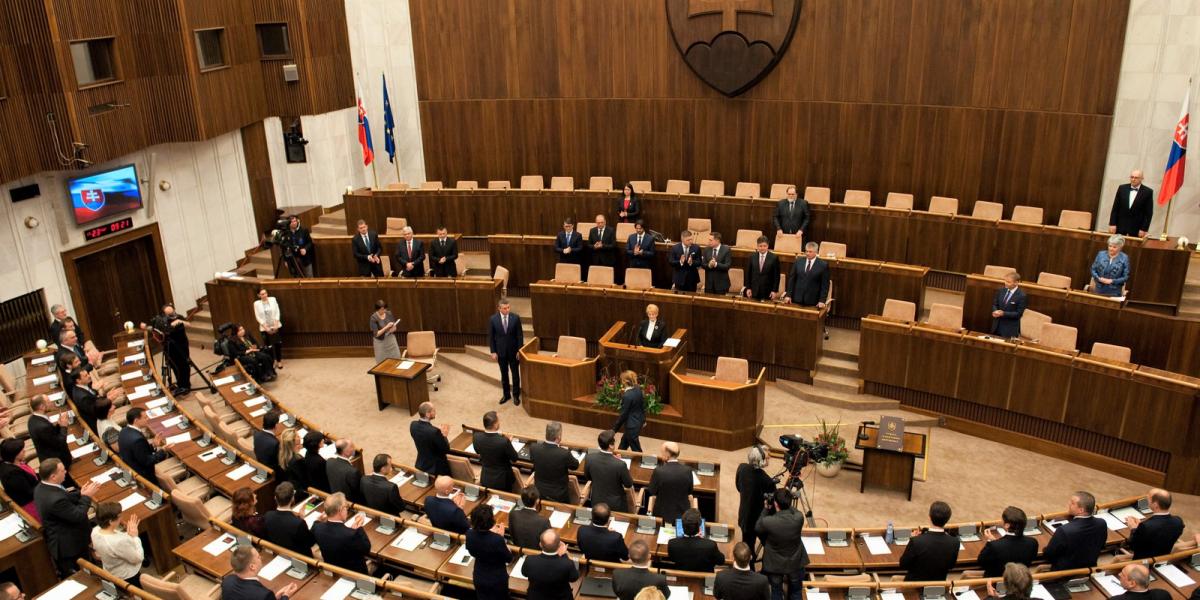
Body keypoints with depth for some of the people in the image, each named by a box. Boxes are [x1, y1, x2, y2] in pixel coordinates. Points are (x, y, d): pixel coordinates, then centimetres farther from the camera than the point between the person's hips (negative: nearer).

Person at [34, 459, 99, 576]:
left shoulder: (41, 487, -8)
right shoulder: (55, 499, -37)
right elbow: (78, 515, -26)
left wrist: (80, 494, -4)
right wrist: (87, 496, -15)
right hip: (70, 544, -9)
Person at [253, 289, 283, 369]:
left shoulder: (273, 299, -1)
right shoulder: (256, 303, -3)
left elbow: (277, 312, -1)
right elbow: (258, 317, -3)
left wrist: (276, 325, -9)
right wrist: (266, 327, -10)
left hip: (276, 326, 1)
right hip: (265, 328, -1)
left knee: (278, 344, 4)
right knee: (269, 346, -2)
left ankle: (279, 361, 19)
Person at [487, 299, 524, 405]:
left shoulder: (516, 317, -11)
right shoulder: (493, 319, -9)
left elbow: (520, 335, -6)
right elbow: (491, 337, -2)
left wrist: (520, 350, -8)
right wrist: (493, 352, -5)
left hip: (513, 351, -1)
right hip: (500, 351, 1)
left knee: (515, 374, 10)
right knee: (504, 374, 14)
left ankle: (516, 395, 23)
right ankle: (506, 394, 29)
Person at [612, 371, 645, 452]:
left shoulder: (627, 396, -27)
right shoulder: (638, 389, -5)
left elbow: (623, 415, -21)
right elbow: (643, 405, 6)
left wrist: (614, 429, -10)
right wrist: (643, 420, 20)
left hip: (632, 425, -9)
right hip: (639, 421, 9)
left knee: (636, 450, 7)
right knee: (624, 442, 28)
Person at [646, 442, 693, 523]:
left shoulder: (658, 471, -17)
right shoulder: (687, 470, -8)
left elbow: (652, 495, -9)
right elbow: (689, 494, 1)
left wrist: (650, 513, 3)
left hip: (662, 516, -2)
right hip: (683, 516, 2)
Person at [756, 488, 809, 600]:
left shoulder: (768, 521, -32)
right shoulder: (799, 518, -27)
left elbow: (757, 528, -7)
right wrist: (787, 504, 1)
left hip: (775, 564, -1)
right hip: (795, 562, 2)